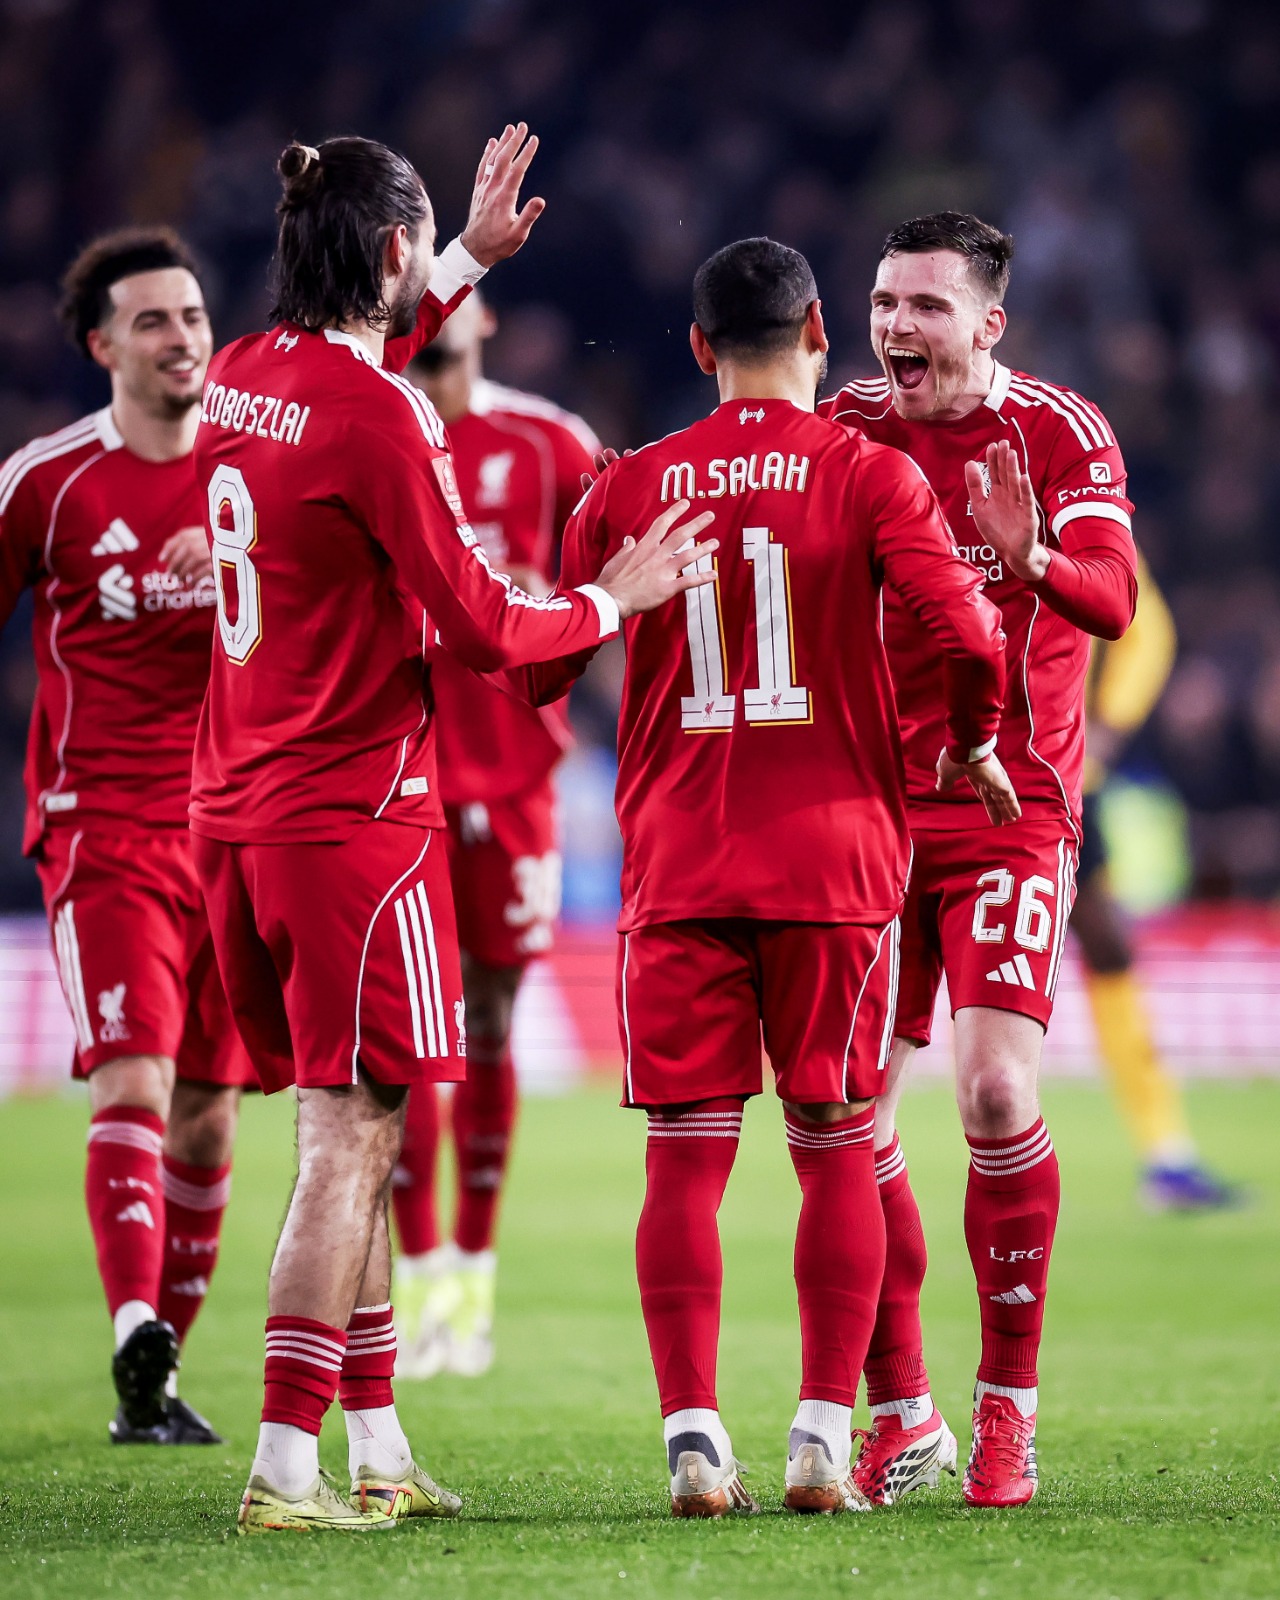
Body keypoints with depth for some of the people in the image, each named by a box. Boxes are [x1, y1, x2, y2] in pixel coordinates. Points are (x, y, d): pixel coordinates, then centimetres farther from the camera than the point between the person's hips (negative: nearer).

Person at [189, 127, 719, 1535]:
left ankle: (377, 1451, 19)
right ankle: (285, 1469, -10)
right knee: (347, 1139, -6)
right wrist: (613, 599, 3)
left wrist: (471, 259, 38)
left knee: (351, 1137, 15)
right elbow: (479, 627, -13)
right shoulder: (377, 417, -16)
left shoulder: (243, 377, 9)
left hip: (236, 810, 9)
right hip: (355, 813, -9)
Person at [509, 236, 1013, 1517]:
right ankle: (823, 1437, 1)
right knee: (836, 1148, 6)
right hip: (836, 853, -1)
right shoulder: (868, 475, -2)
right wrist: (971, 745, 5)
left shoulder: (628, 487, 5)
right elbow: (968, 632, -13)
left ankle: (693, 1439, -5)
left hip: (677, 864, 1)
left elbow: (535, 666, 9)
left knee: (685, 1155, 3)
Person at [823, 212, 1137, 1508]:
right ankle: (901, 1414, 12)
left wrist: (1031, 556, -41)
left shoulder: (1059, 434, -6)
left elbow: (1112, 600, -21)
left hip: (1009, 807, -4)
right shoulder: (846, 430, 5)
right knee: (847, 1112, -1)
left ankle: (1008, 1404, -3)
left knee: (996, 1093, -16)